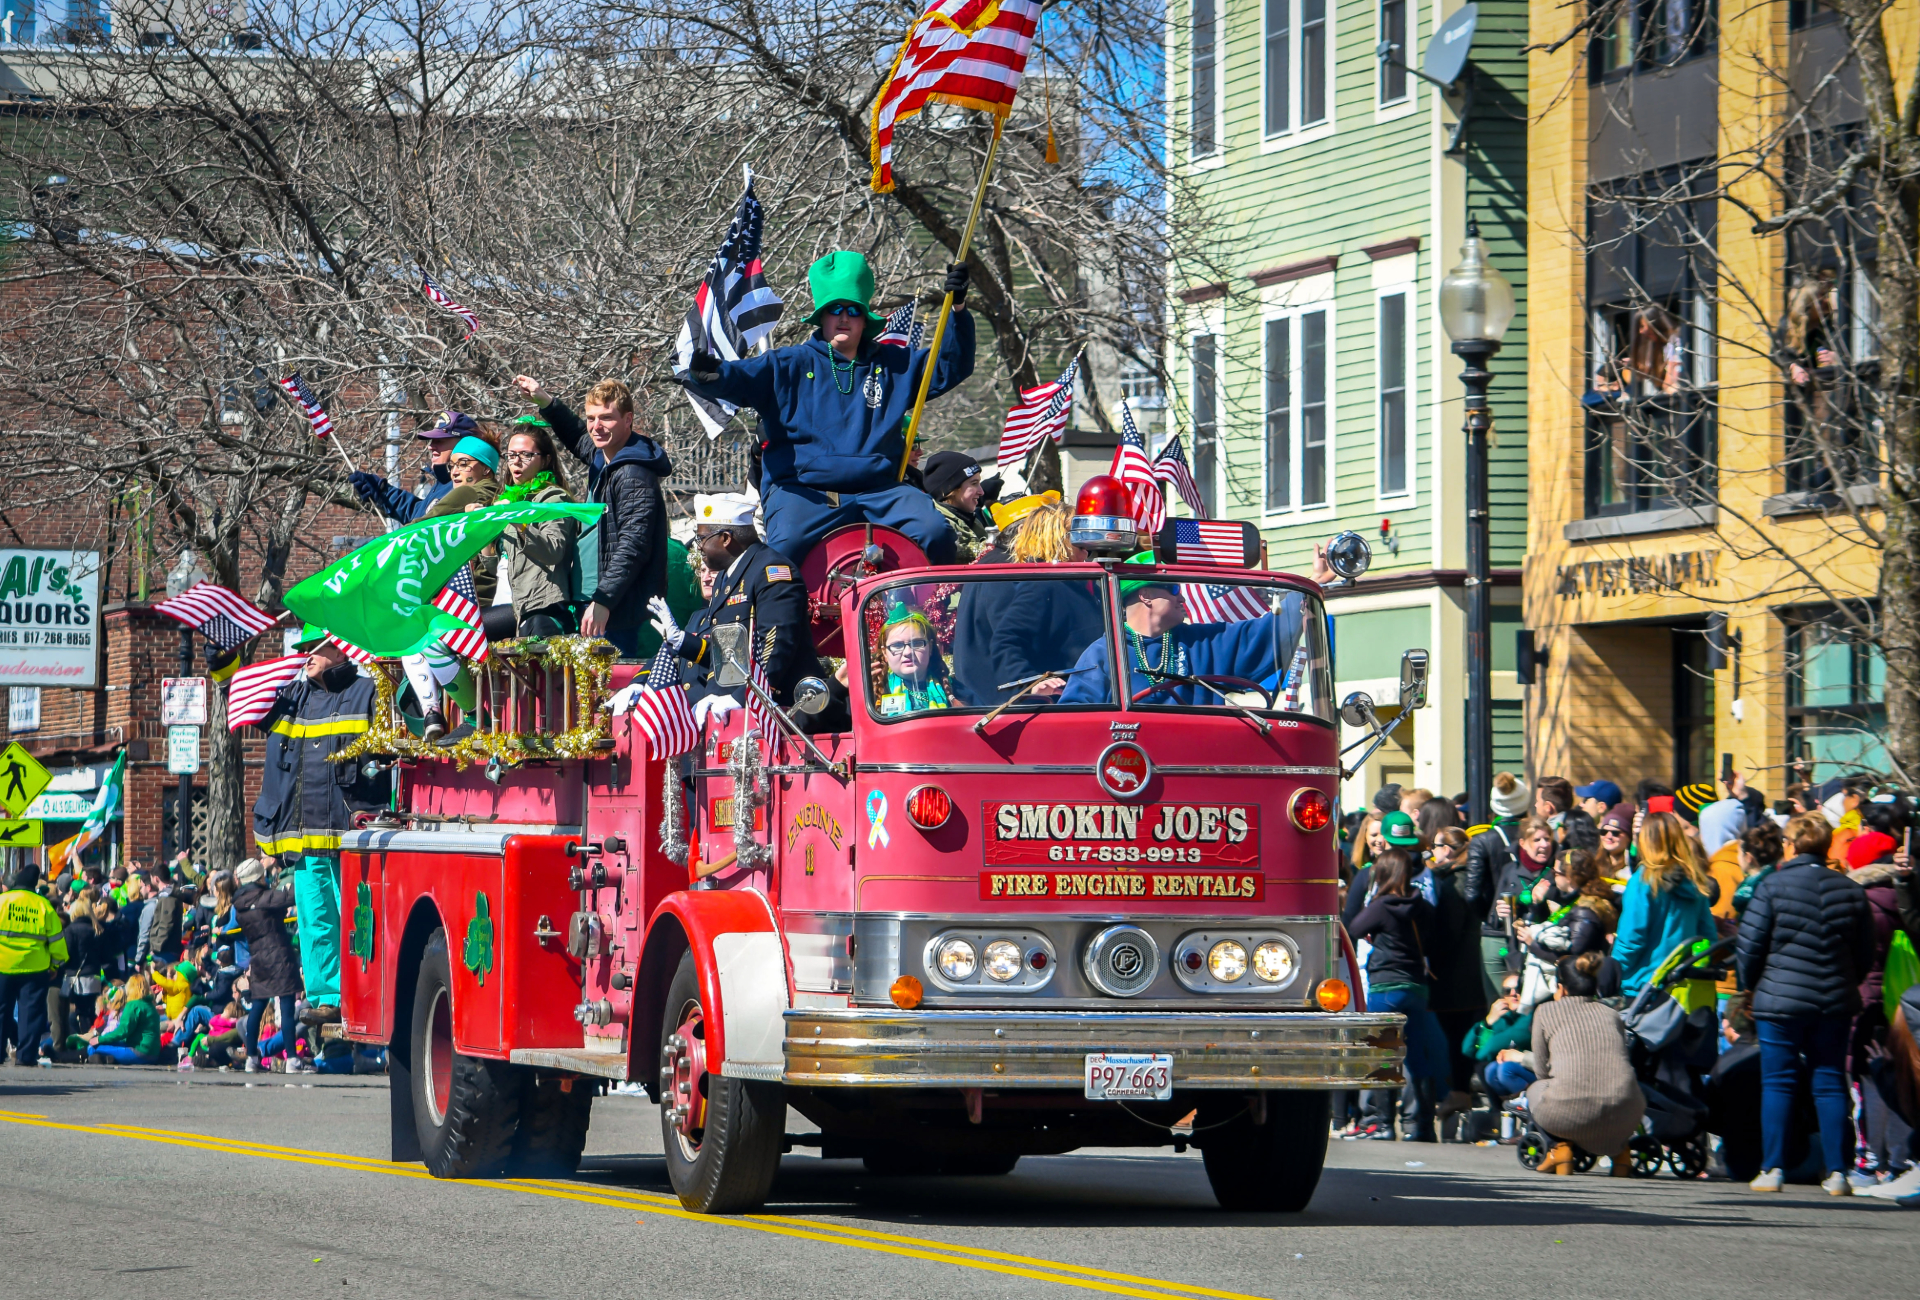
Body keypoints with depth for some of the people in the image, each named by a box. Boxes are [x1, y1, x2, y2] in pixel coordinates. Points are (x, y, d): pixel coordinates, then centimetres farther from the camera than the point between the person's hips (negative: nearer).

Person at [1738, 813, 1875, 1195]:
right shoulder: (1851, 891, 4)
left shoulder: (1773, 887, -8)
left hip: (1781, 1001, -3)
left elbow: (1749, 947, -5)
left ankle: (1772, 1170, 0)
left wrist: (1754, 985, 11)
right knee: (1830, 1083, 8)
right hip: (1836, 1002, 3)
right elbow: (1865, 955, 11)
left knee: (1777, 1083, 3)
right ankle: (1836, 1173, 4)